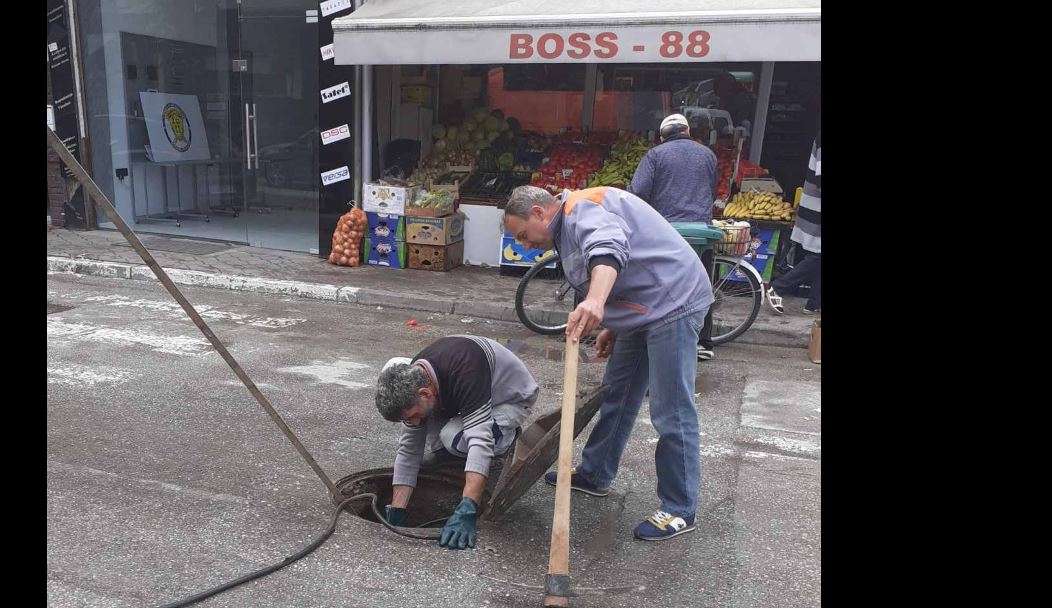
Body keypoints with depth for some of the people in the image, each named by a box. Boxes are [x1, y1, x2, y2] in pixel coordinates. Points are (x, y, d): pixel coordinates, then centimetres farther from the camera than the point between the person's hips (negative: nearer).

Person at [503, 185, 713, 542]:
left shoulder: (581, 209, -16)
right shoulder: (569, 229, 17)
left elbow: (609, 248, -39)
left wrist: (595, 302, -56)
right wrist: (612, 328, 17)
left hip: (673, 303, -11)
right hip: (644, 311, 11)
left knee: (671, 413, -6)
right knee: (616, 395, 19)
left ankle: (680, 511, 6)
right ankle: (594, 475, 33)